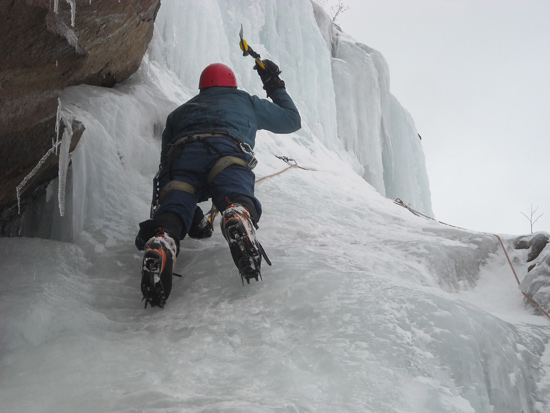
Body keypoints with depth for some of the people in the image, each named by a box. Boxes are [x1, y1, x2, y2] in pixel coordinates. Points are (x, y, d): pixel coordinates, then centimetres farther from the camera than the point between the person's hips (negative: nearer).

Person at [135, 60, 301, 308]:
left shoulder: (179, 112, 44)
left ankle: (158, 248, -52)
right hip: (226, 152, -1)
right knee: (237, 202, -27)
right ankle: (238, 220, -63)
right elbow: (292, 120, 51)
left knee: (171, 215, -18)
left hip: (181, 156, 2)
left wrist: (191, 216, 34)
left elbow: (165, 161, 35)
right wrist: (276, 88, 67)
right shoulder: (245, 101, 40)